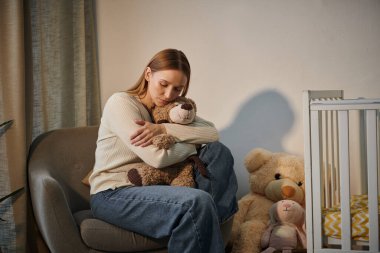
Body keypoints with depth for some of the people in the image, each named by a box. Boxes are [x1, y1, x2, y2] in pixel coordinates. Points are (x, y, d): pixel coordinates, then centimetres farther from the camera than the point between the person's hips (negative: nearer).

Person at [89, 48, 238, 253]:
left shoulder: (170, 108, 10)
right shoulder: (120, 102, -12)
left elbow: (212, 133, -7)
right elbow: (157, 157, -24)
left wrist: (164, 129, -19)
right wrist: (193, 144, -6)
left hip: (147, 187, 7)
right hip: (112, 194, -7)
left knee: (218, 151, -6)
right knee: (198, 202, -32)